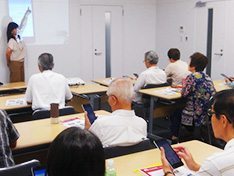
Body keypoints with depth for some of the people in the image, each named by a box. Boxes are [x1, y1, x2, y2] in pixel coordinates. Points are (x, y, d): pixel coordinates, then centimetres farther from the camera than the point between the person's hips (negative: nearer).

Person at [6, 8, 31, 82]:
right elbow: (8, 52, -23)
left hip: (21, 62, 8)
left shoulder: (19, 36, 5)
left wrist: (26, 14, 21)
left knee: (22, 80, 10)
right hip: (15, 63, -8)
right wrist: (8, 62, -10)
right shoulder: (12, 40, -17)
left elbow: (23, 25, 14)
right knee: (15, 82, -3)